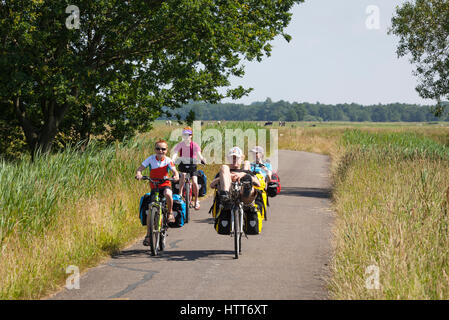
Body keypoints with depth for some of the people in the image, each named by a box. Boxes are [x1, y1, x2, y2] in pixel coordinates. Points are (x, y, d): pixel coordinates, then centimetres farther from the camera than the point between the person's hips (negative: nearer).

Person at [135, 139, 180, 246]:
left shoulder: (168, 160, -10)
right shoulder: (151, 159, -8)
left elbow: (174, 170, -21)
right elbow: (140, 168, -12)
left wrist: (176, 176, -43)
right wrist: (138, 174, -34)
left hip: (165, 184, -2)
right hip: (154, 186, 2)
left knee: (168, 194, -38)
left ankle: (170, 212, -9)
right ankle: (148, 235, 3)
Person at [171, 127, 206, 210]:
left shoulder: (194, 145, -8)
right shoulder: (180, 145, -6)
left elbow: (199, 154, -21)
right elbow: (175, 153, -19)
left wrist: (202, 159, -43)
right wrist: (172, 160, -40)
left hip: (192, 165, -1)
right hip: (183, 164, 1)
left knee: (194, 182, -14)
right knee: (183, 175, -32)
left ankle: (196, 201, 3)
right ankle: (180, 194, -27)